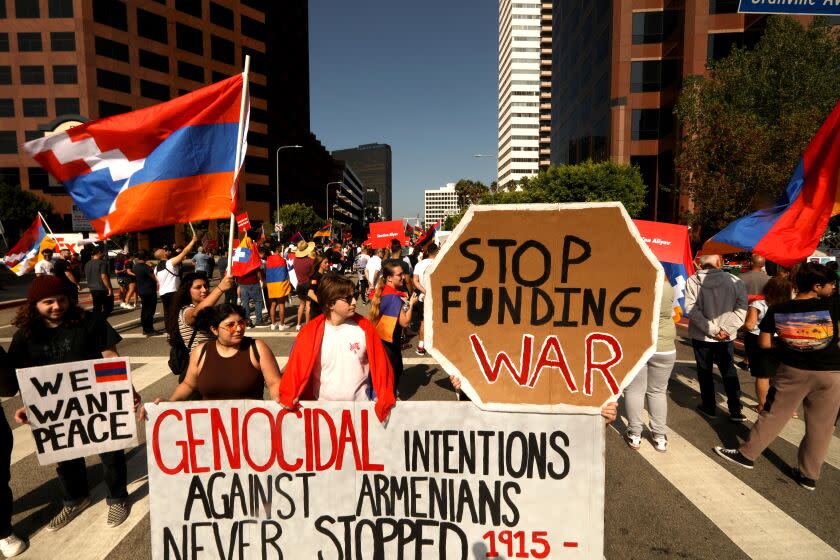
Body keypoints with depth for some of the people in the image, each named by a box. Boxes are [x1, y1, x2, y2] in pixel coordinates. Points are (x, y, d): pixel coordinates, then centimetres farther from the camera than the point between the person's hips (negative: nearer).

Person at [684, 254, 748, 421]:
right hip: (725, 338, 1)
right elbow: (741, 308, -12)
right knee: (729, 372, 15)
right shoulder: (734, 281, -9)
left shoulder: (692, 281, -13)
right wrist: (726, 329, -11)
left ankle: (709, 407, 23)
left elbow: (691, 309, -17)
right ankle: (735, 411, 17)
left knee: (704, 371, 14)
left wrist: (712, 329, -14)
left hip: (700, 336, -1)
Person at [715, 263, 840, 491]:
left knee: (773, 415, 13)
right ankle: (809, 475, 22)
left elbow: (764, 343, -3)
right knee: (820, 426, 12)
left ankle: (747, 454, 23)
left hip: (793, 370, 1)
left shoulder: (777, 311, -7)